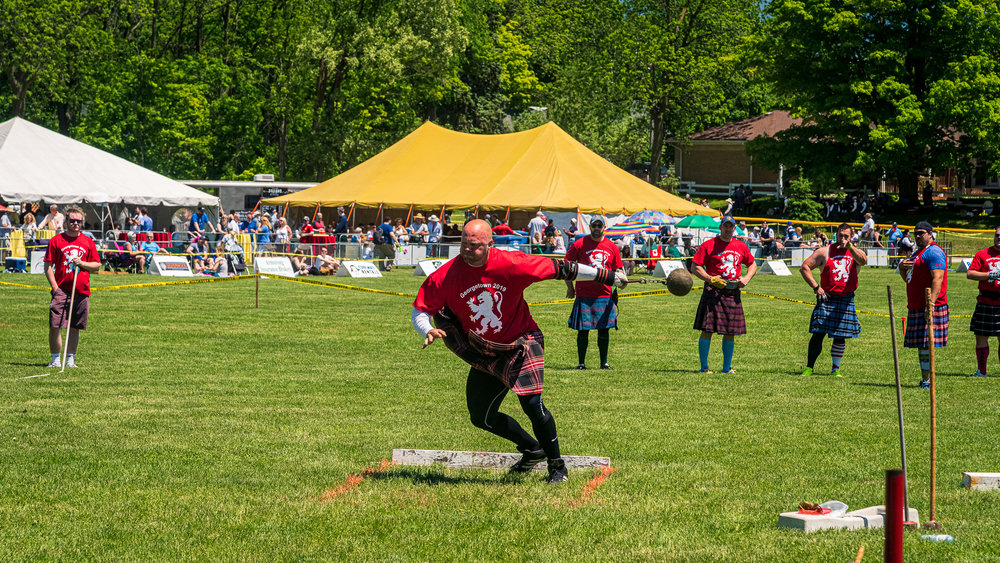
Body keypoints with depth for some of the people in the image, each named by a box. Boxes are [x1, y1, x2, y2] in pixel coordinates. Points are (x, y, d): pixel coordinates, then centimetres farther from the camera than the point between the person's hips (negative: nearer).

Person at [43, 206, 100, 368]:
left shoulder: (88, 242, 10)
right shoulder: (56, 240, 4)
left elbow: (97, 266, 12)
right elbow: (48, 266, 2)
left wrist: (82, 263, -7)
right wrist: (54, 287, -8)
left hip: (82, 291, 2)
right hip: (61, 290, -2)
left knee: (75, 328, 6)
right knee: (54, 326, -9)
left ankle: (71, 359, 14)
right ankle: (56, 359, 0)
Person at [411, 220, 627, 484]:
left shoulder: (511, 264, -23)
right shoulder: (445, 276, -17)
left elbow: (558, 269, -16)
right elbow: (420, 310, -6)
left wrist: (608, 276, -10)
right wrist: (428, 331, -30)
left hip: (521, 341, -4)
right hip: (484, 352, 4)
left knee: (532, 403, -22)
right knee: (481, 417, 10)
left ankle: (556, 464, 0)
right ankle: (533, 449, 34)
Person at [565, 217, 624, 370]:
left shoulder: (611, 246, 8)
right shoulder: (579, 244, 0)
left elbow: (618, 269, 17)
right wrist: (569, 286, 0)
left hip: (605, 294, 2)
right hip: (584, 294, -2)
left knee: (604, 329, 5)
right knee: (583, 330, -1)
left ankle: (604, 362, 14)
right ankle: (581, 362, 8)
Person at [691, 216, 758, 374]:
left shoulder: (741, 247, 13)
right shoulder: (709, 245, -1)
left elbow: (752, 265, 25)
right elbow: (696, 267, -2)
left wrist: (746, 278, 5)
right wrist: (711, 279, -16)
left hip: (733, 293, 4)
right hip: (713, 291, -4)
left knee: (730, 332, 7)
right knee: (707, 330, -7)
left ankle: (727, 367, 17)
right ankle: (704, 367, 1)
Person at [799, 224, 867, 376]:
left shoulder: (854, 252, 9)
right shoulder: (825, 252, 5)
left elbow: (863, 260, -15)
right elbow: (804, 267, 4)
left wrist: (850, 246, -28)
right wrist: (816, 287, -5)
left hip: (846, 300, 2)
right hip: (827, 298, -2)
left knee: (840, 337, 4)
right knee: (818, 334, -8)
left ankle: (835, 368, 17)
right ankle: (809, 367, -1)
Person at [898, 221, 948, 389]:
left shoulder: (933, 252, -10)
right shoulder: (917, 254, 22)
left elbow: (937, 278, -20)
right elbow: (908, 279, 31)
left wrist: (931, 303, -29)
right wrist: (902, 268, 8)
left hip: (929, 307, -10)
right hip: (916, 308, 10)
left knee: (926, 345, -12)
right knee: (920, 345, 11)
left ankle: (928, 380, -12)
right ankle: (925, 379, 15)